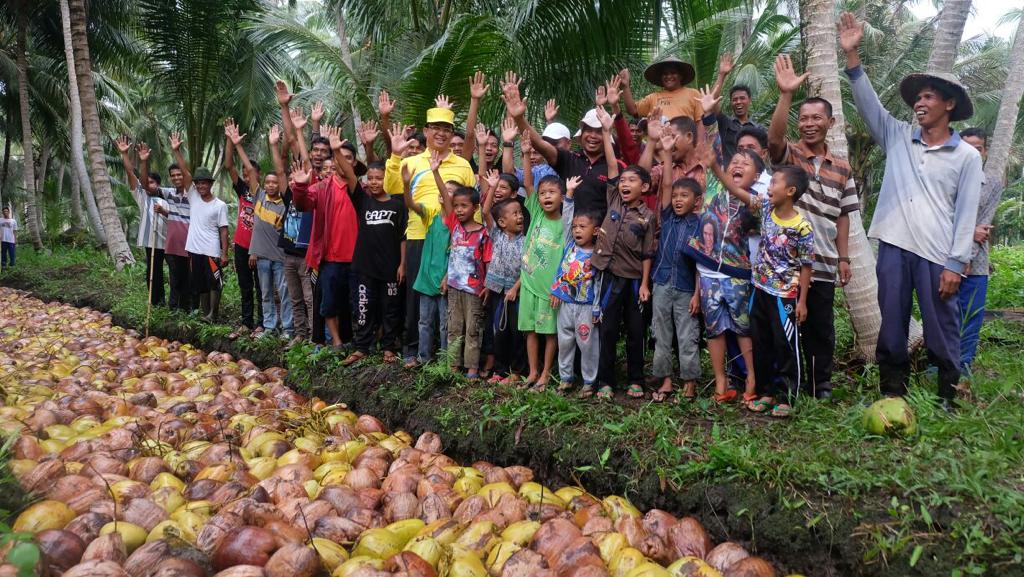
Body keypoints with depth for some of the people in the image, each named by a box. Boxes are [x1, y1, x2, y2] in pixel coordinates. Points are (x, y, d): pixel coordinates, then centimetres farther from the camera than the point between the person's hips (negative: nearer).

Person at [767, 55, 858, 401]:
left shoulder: (842, 169, 11)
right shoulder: (787, 156, 0)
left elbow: (842, 216, 13)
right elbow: (774, 138, -24)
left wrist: (844, 258, 8)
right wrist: (786, 94, -36)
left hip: (823, 264, 3)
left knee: (821, 329, 10)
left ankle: (822, 388, 23)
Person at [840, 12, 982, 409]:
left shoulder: (967, 156, 3)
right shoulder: (897, 137, 11)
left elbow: (966, 214, 0)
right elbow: (868, 103, 2)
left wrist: (955, 264, -7)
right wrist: (852, 55, -8)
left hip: (937, 254, -2)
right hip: (894, 246, 3)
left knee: (941, 327, 4)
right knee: (891, 323, 8)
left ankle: (945, 395, 17)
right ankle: (892, 390, 19)